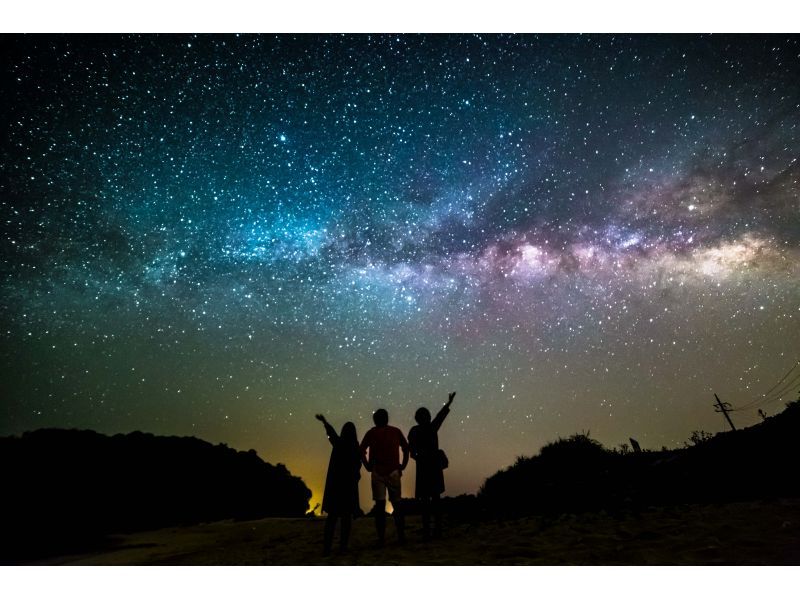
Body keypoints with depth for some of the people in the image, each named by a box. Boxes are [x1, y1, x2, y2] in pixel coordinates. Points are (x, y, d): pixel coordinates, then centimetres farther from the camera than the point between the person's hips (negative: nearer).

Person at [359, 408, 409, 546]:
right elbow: (406, 449, 5)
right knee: (397, 503, 11)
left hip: (377, 472, -1)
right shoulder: (396, 431, 7)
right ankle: (401, 536, 12)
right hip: (393, 472, 1)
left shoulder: (371, 433, 3)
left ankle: (381, 538, 4)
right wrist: (402, 466, 7)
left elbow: (361, 451, -6)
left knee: (379, 504, 3)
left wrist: (368, 466, 0)